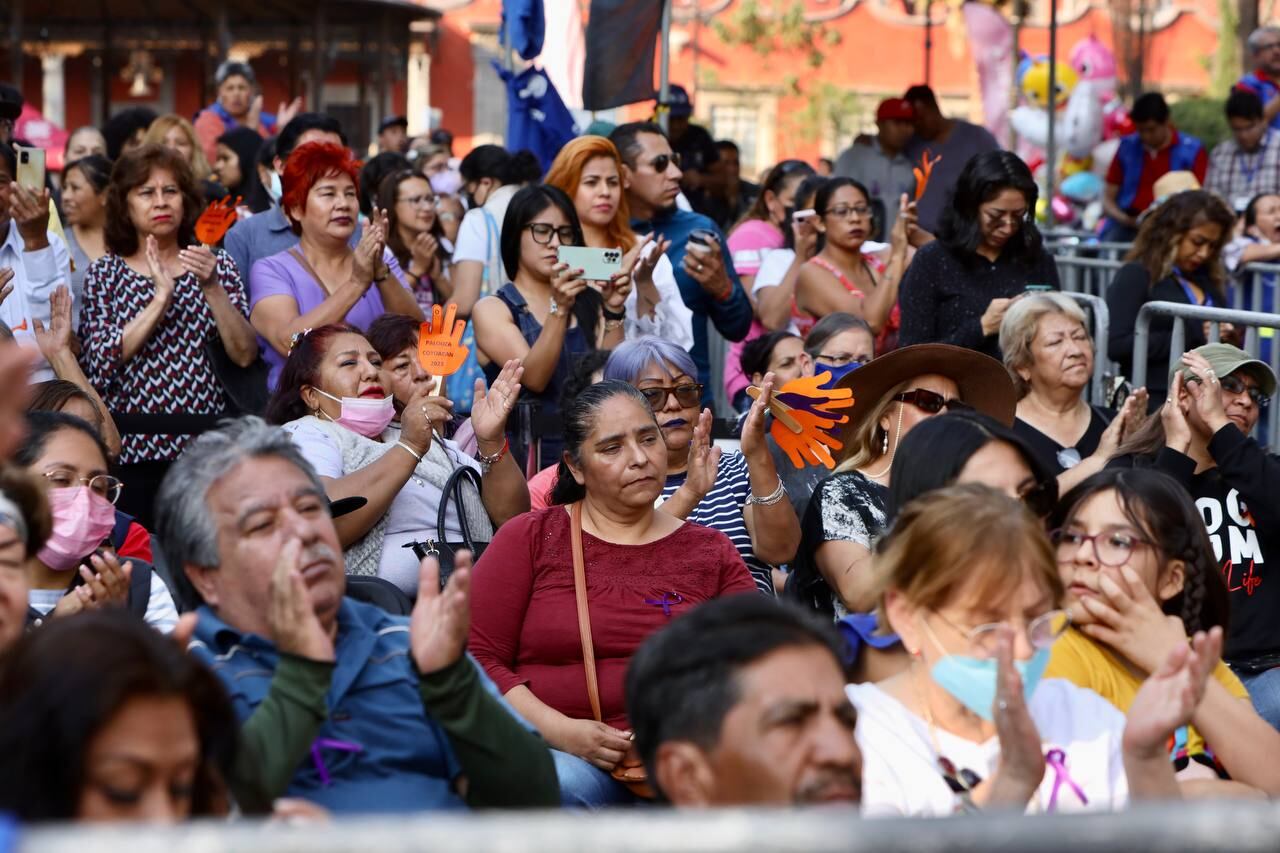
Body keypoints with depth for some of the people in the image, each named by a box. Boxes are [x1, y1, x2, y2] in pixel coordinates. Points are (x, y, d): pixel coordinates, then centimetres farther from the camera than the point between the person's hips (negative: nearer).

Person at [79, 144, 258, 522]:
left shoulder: (217, 265, 8)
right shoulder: (106, 273, 5)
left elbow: (245, 355, -3)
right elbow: (99, 365, -9)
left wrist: (212, 287, -15)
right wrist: (160, 298, -14)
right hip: (133, 451, -1)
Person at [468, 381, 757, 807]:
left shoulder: (710, 552, 18)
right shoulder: (530, 538, 11)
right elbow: (478, 657, 3)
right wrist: (559, 731, -13)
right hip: (558, 754, -1)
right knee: (565, 786, -38)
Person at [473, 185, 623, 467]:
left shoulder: (588, 302, 16)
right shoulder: (492, 309, 5)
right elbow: (533, 378, -10)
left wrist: (613, 311, -8)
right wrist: (559, 309, -21)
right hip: (528, 455, -4)